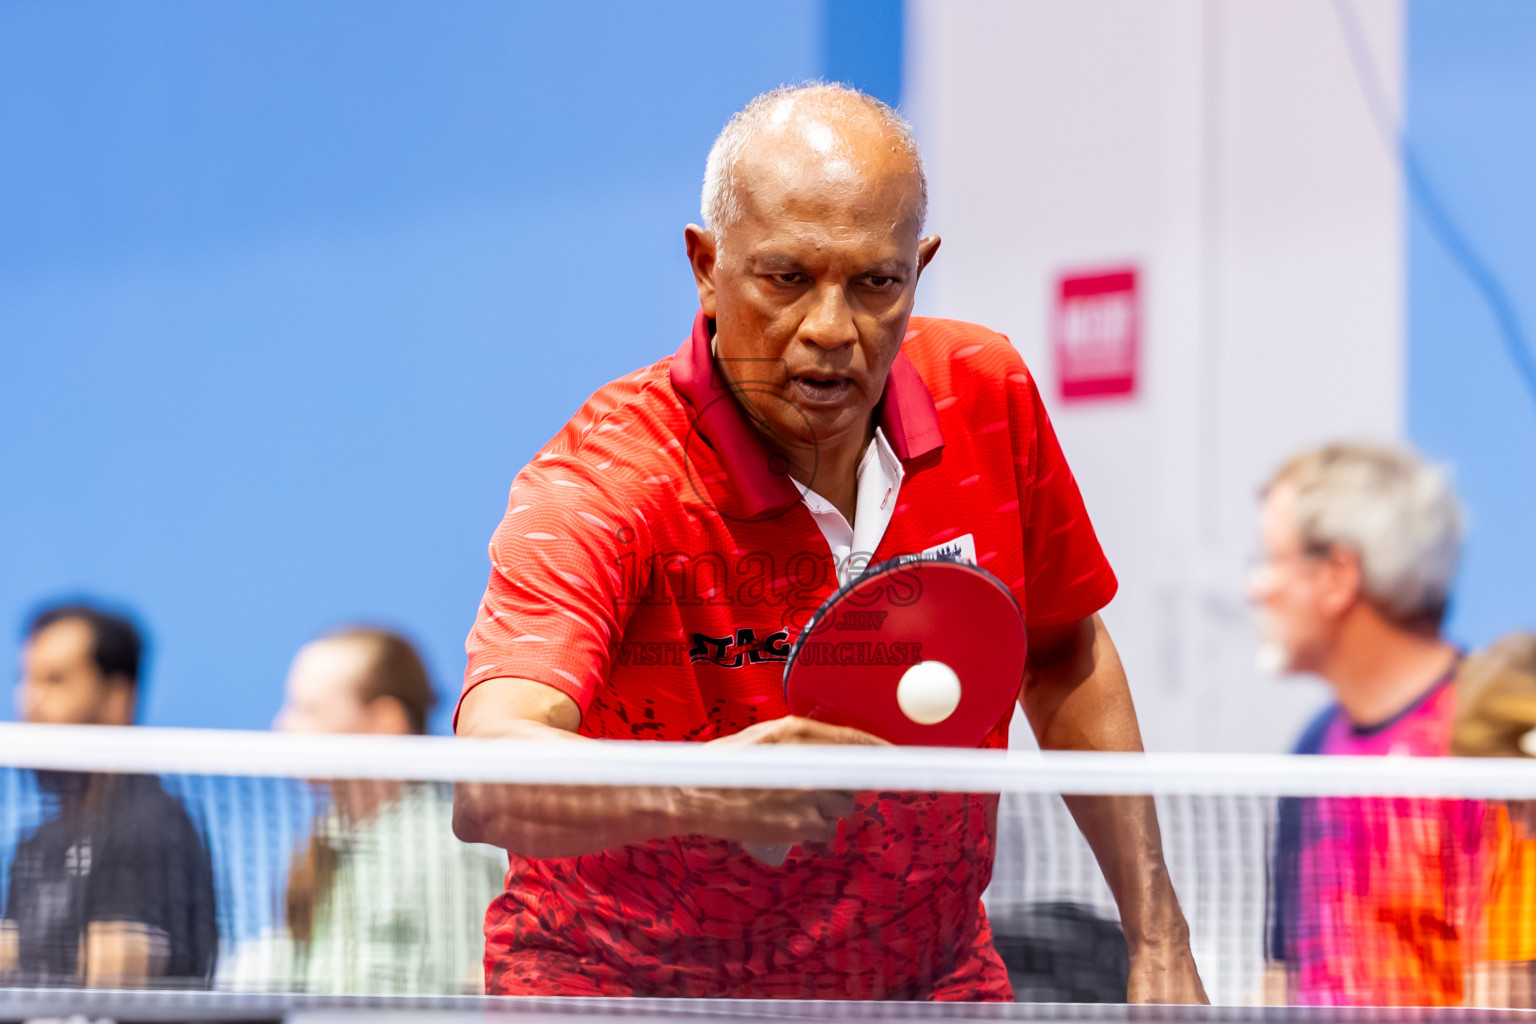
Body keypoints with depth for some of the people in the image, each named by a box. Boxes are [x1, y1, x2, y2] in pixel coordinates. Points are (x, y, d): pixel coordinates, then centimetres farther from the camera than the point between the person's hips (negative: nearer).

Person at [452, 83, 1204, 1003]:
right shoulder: (601, 486, -23)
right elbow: (487, 786, -38)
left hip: (927, 986, 5)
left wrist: (1158, 941, 8)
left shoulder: (988, 395, -7)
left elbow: (1063, 655, 11)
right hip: (635, 990, -5)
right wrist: (695, 793, -57)